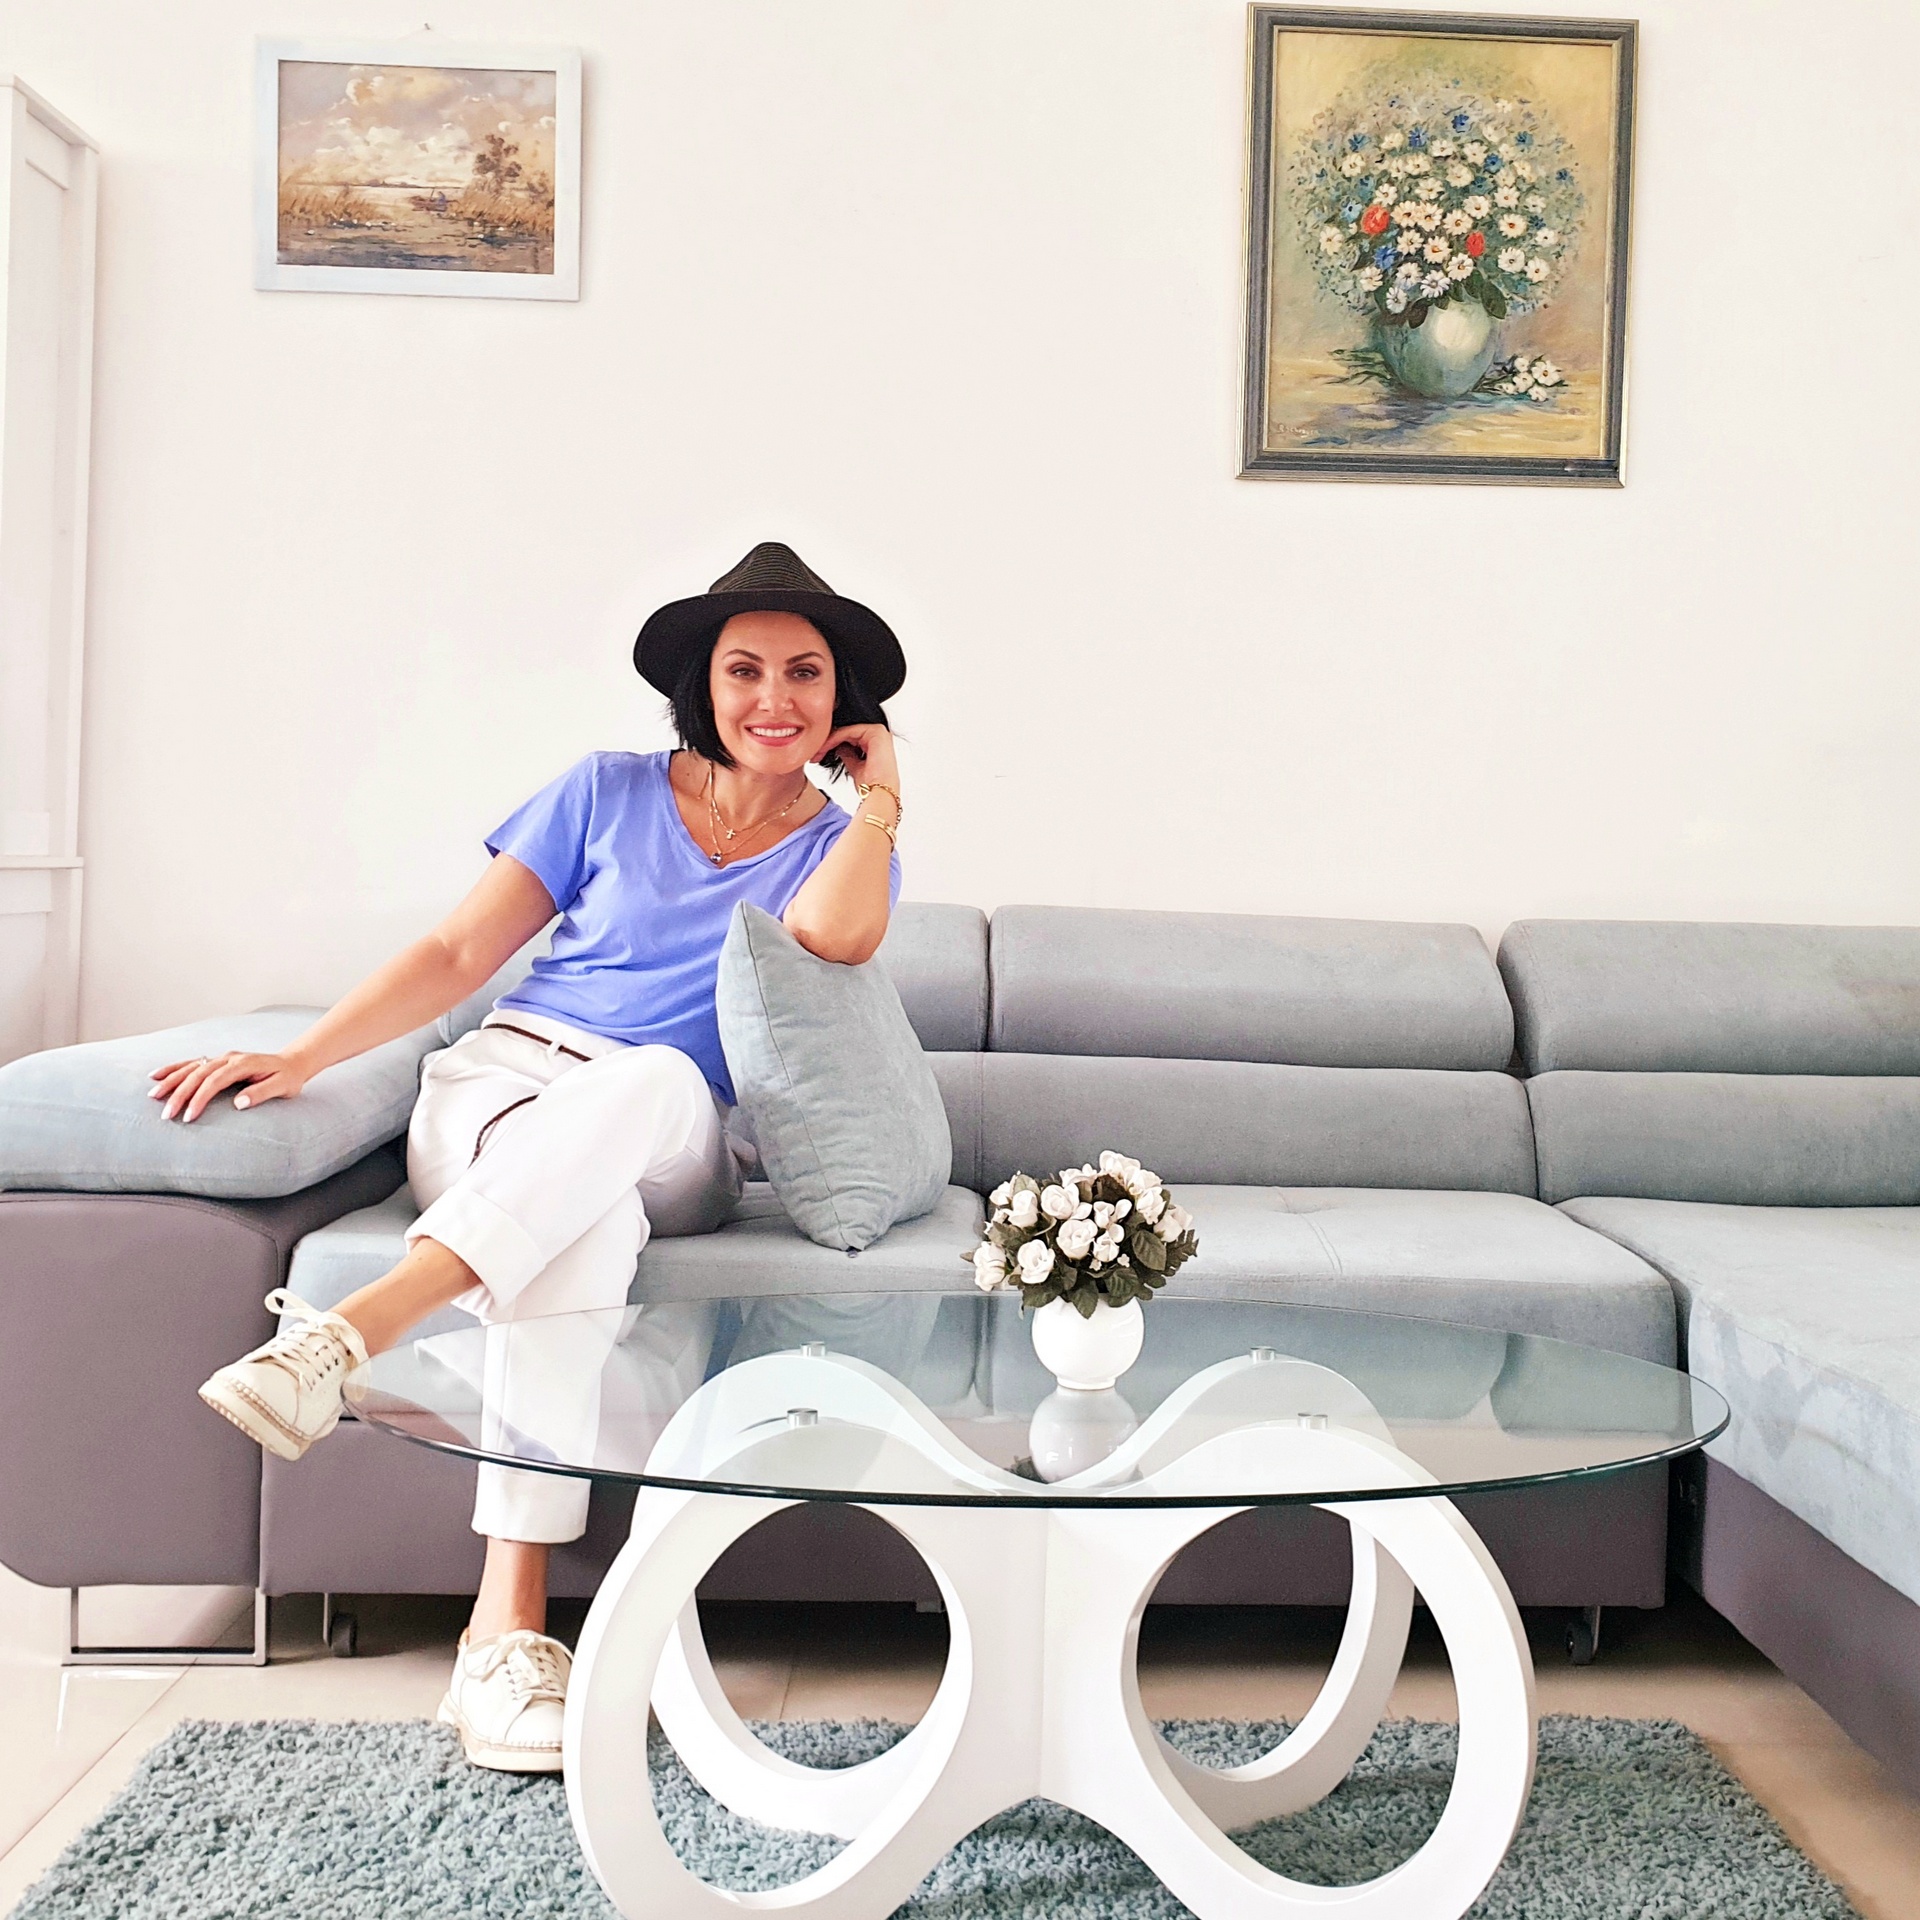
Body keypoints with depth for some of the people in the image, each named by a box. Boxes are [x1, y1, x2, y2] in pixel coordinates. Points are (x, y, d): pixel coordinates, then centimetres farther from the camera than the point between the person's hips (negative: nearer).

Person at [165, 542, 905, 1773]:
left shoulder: (839, 843, 15)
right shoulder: (612, 792, 14)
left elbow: (834, 940, -12)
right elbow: (460, 952, 8)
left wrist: (879, 795, 1)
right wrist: (301, 1058, -4)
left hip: (673, 1151, 0)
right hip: (502, 1084, 1)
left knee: (653, 1078, -40)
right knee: (588, 1213, -38)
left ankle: (346, 1335, -51)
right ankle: (507, 1620, -43)